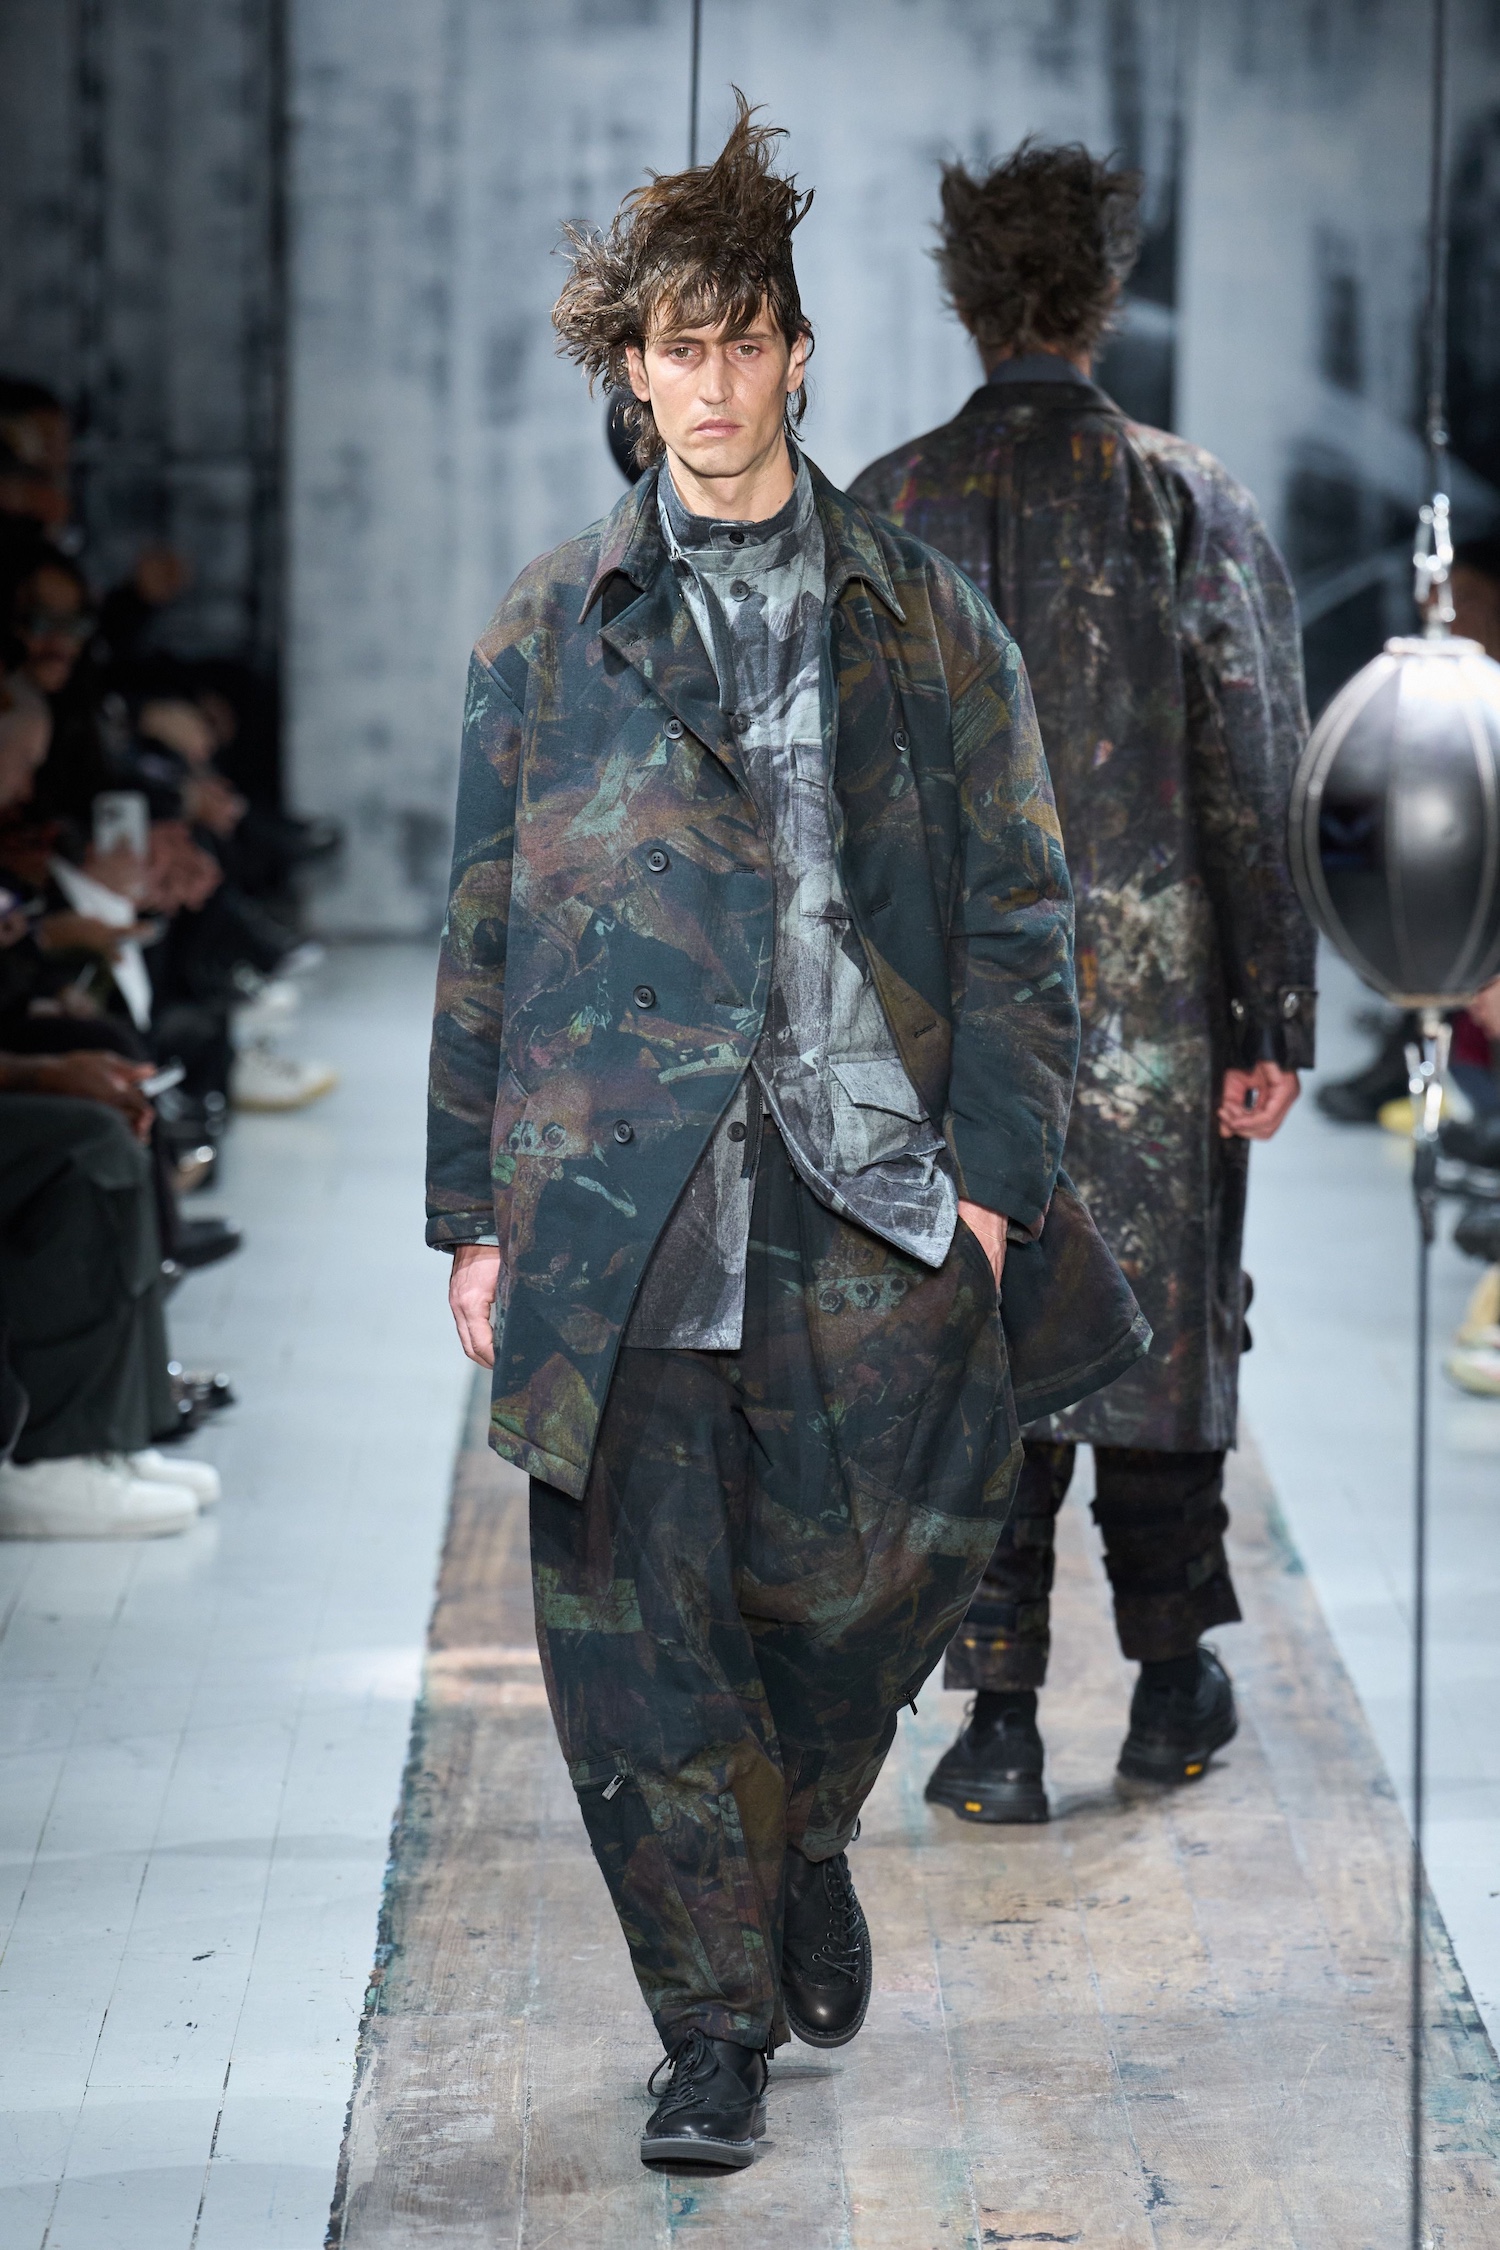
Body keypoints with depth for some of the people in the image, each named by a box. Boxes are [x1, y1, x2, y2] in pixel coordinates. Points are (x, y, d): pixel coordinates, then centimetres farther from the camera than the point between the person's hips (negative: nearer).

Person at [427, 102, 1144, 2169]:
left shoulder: (928, 628, 9)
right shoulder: (547, 633, 10)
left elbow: (1016, 912, 7)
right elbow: (482, 933, 10)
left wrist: (993, 1170, -3)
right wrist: (476, 1206, 5)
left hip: (871, 1213, 0)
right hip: (616, 1212, 0)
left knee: (871, 1575, 3)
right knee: (634, 1620, -2)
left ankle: (804, 1836, 36)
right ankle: (717, 2024, 12)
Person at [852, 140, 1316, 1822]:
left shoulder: (881, 514, -1)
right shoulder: (1190, 503, -4)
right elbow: (1253, 778, -5)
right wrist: (1274, 1019, 0)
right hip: (1154, 994, -1)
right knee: (1159, 1319, 13)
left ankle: (1000, 1724, 5)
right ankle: (1172, 1686, 24)